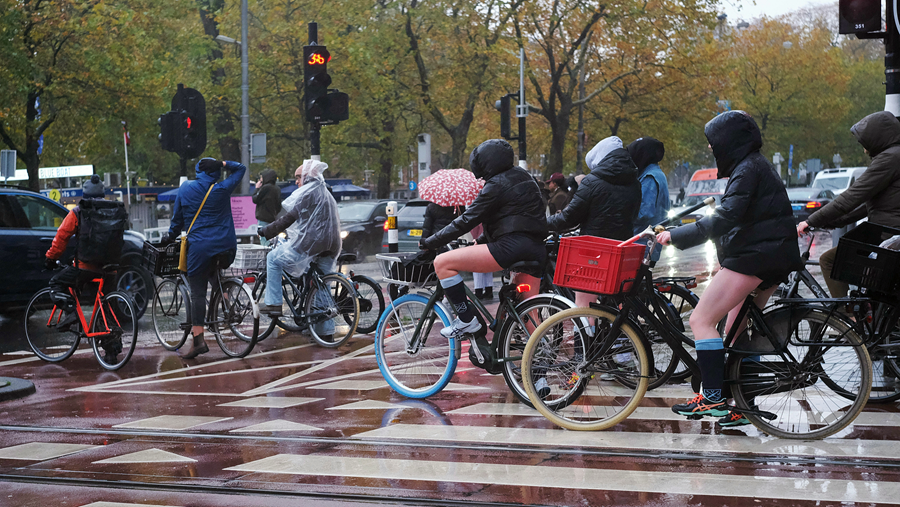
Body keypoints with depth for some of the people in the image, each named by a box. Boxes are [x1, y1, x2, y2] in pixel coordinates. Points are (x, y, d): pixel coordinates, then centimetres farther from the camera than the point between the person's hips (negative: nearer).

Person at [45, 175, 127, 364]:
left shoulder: (78, 213, -2)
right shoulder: (117, 212, 10)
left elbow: (62, 236, -1)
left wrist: (51, 257, 13)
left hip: (85, 268, -4)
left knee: (56, 283, 18)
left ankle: (70, 311, -5)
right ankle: (112, 351, 11)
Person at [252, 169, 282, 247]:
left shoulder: (266, 187, -14)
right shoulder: (277, 189, 11)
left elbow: (255, 199, -6)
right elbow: (279, 207, 16)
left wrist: (257, 188, 5)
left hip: (264, 220, -9)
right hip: (273, 219, 9)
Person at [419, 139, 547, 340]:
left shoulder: (496, 185, -5)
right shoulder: (524, 177, 21)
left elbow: (467, 221, -6)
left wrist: (430, 242, 1)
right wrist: (480, 241, 31)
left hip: (511, 247, -9)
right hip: (537, 251, 10)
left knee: (442, 263, -7)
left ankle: (467, 320, -6)